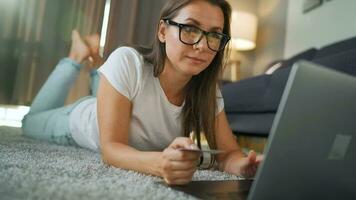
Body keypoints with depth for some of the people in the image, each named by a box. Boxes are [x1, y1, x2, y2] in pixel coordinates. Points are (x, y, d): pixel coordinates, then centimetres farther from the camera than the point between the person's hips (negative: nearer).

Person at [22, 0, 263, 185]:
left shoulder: (208, 89, -27)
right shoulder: (127, 62, -40)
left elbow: (229, 152, -25)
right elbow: (111, 148, -40)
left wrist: (243, 165, -48)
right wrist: (159, 163, -60)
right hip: (80, 121, -2)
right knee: (31, 121, 28)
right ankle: (77, 57, 27)